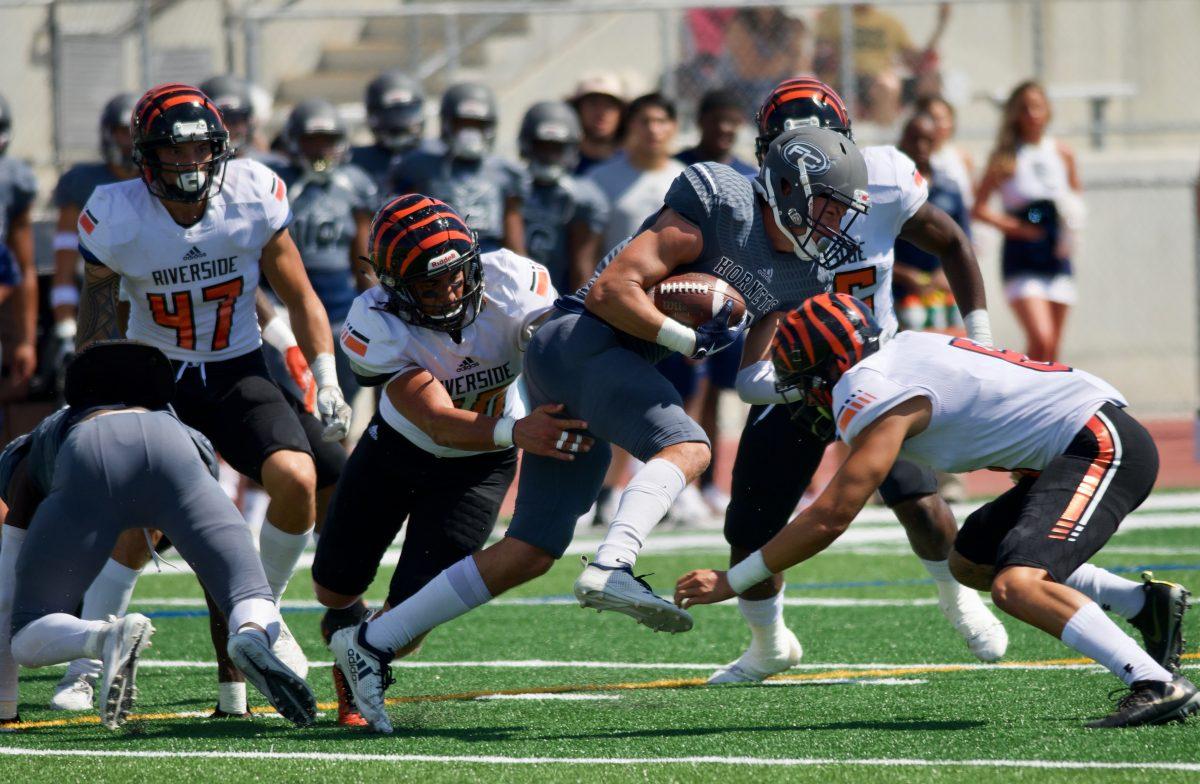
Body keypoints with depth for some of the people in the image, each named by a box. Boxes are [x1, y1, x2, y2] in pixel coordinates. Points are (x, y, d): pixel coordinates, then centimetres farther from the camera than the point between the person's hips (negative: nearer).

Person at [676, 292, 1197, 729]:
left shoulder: (877, 399, -14)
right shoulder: (901, 352, 12)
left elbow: (831, 518, -17)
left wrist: (731, 581, -12)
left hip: (1103, 448, -10)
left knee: (1016, 587, -26)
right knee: (972, 562, 20)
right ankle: (1146, 603, 22)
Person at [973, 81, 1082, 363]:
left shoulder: (1062, 154, 7)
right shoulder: (1005, 157, -4)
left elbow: (1076, 201, 17)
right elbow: (979, 209, -5)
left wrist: (1069, 233, -2)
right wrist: (1012, 226, -17)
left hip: (1057, 258, 4)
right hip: (1021, 262, -4)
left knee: (1052, 349, 6)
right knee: (1040, 339, -20)